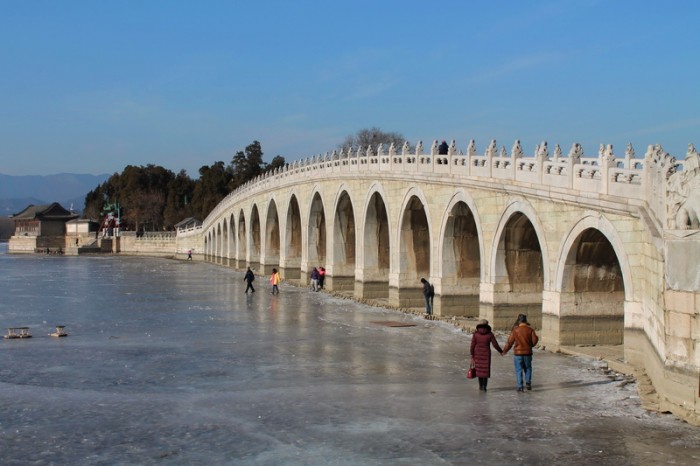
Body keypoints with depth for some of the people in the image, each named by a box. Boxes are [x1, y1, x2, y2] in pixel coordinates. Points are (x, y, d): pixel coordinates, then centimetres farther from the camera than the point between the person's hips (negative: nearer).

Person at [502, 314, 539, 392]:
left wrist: (504, 351, 7)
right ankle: (528, 382, 6)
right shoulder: (530, 329, -3)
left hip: (518, 353, -1)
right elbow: (535, 340, -8)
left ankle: (520, 387, 1)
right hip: (528, 353, 1)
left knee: (519, 370, 5)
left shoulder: (515, 330, -6)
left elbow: (510, 342, -5)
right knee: (528, 368, 19)